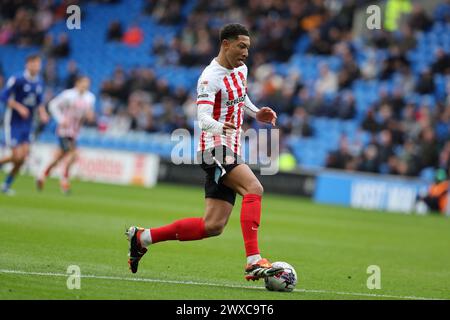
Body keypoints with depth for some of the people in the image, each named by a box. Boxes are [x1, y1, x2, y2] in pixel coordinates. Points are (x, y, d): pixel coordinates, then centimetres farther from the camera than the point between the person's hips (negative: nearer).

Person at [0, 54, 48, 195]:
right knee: (17, 156, -13)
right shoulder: (17, 79, -15)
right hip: (13, 123, -6)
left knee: (23, 157, -1)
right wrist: (19, 107, -23)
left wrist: (42, 113, -1)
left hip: (27, 124, 6)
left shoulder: (39, 83, 6)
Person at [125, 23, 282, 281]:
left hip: (231, 152, 9)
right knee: (254, 188, -30)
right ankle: (254, 261, -38)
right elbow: (203, 118, -25)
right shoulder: (210, 78, -14)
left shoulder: (241, 69, 13)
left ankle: (142, 238, 16)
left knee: (213, 226, 4)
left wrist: (257, 114, 14)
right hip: (216, 148, -9)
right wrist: (219, 127, -47)